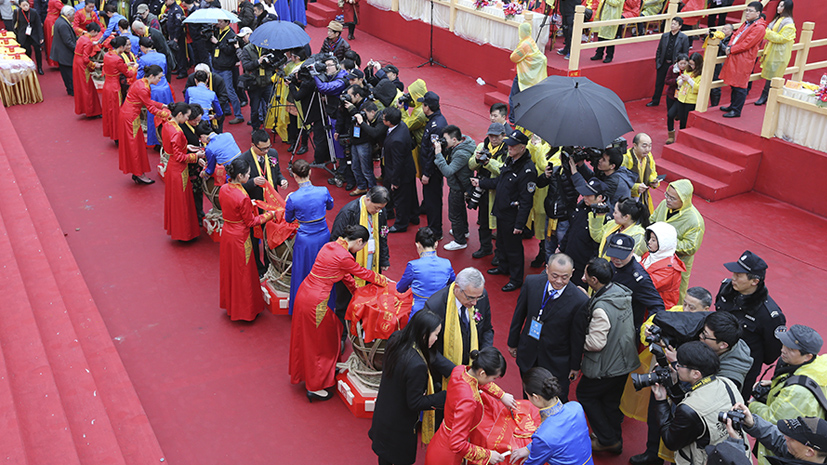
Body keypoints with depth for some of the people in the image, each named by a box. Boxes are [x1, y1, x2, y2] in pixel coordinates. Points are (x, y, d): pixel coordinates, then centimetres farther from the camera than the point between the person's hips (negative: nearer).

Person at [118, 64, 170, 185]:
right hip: (129, 117, -10)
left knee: (137, 145, 14)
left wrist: (163, 105, 8)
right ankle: (139, 175, 13)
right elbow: (151, 109, -21)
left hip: (131, 115, 10)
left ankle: (137, 173, 22)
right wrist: (168, 114, -16)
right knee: (134, 146, 2)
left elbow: (148, 101, 15)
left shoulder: (142, 83, 4)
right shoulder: (142, 88, -25)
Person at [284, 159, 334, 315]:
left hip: (305, 240, -2)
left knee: (303, 272, 17)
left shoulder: (293, 198, -21)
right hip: (324, 236, 3)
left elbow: (288, 219, -2)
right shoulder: (323, 191, -15)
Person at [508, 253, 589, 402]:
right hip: (528, 355, 3)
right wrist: (513, 342, 9)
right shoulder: (531, 282, -16)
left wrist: (574, 366, -2)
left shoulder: (580, 300, -25)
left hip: (557, 363, -3)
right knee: (529, 396, 25)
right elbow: (519, 314, 0)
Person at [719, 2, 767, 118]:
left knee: (739, 86, -5)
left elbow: (747, 44, -19)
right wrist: (730, 46, -1)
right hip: (735, 58, 9)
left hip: (744, 61, -9)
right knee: (734, 84, 17)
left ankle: (736, 111, 1)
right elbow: (735, 35, 19)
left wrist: (731, 50, -13)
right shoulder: (746, 24, 18)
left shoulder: (759, 27, -13)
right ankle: (732, 106, 29)